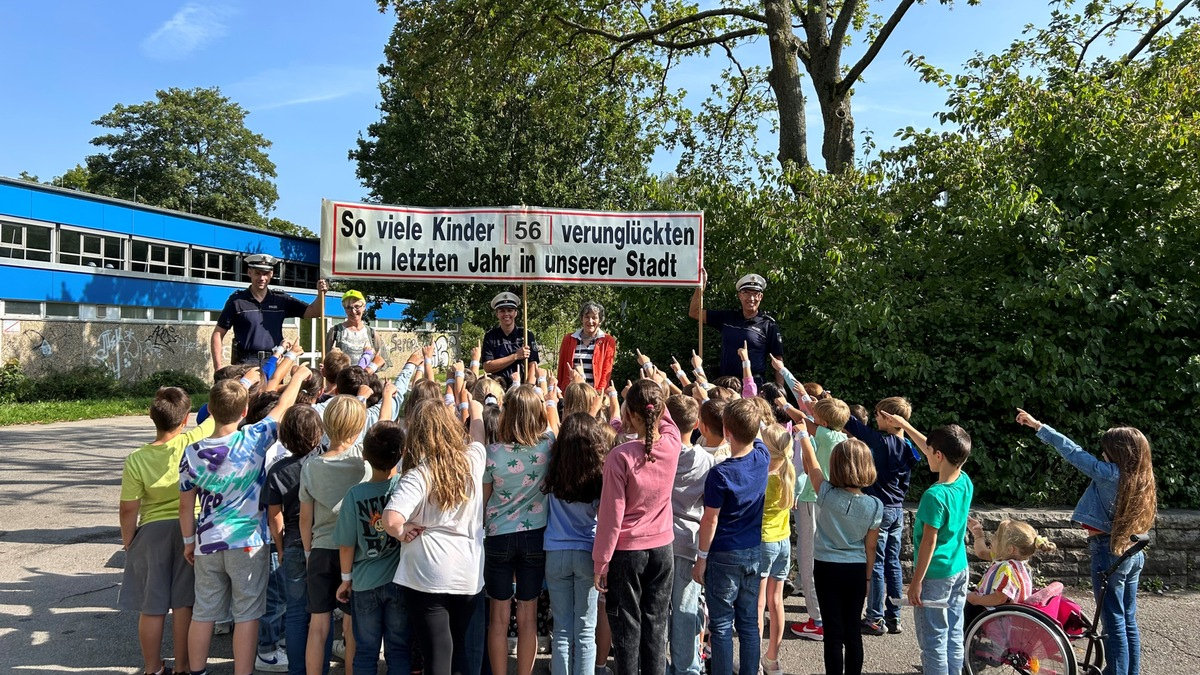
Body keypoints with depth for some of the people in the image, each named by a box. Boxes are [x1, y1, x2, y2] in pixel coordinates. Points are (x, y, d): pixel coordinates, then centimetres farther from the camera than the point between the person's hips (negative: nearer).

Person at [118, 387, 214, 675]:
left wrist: (128, 544, 8)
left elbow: (129, 510, -7)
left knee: (152, 607, 13)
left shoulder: (136, 460, -13)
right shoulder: (194, 442, -17)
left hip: (152, 534, 0)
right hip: (190, 531, 0)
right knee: (184, 605, 9)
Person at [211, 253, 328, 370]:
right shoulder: (237, 300, 1)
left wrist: (321, 294, -18)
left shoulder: (281, 300, 8)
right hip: (245, 362, -2)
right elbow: (218, 334, 2)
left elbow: (312, 312, 2)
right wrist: (218, 366, -6)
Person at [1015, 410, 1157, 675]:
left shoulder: (1111, 475, -17)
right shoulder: (1141, 480, 4)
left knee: (1114, 623, 0)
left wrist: (1039, 427, -10)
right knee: (1129, 622, 16)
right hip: (1134, 553, 8)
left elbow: (1074, 453, -15)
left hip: (1109, 552, -8)